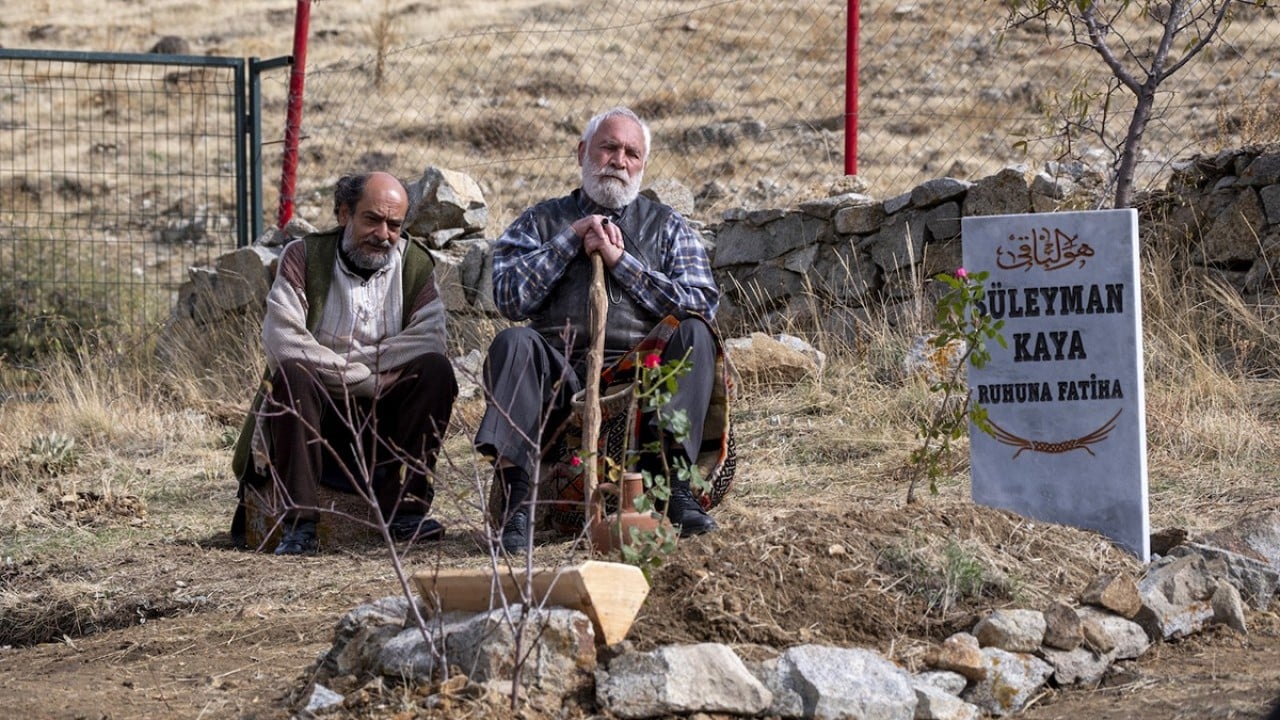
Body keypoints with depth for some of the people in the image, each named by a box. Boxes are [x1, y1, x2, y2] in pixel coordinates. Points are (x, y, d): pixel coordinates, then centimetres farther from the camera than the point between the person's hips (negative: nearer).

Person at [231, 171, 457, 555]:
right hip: (316, 415, -2)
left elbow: (430, 340, -12)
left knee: (436, 370, -22)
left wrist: (344, 362, -19)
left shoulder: (415, 264, 4)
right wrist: (367, 378, -19)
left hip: (385, 420, 2)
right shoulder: (303, 257, -4)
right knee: (293, 373, -32)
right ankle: (299, 520, -34)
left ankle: (404, 509, -23)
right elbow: (282, 344, -18)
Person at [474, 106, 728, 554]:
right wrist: (571, 238, 1)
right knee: (514, 343, -30)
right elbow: (510, 298, 2)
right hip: (561, 373, 0)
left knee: (693, 333, -27)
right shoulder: (542, 222, 19)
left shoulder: (667, 227, 19)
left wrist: (621, 261, -3)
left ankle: (673, 483, -38)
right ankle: (517, 498, -39)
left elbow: (702, 303, 1)